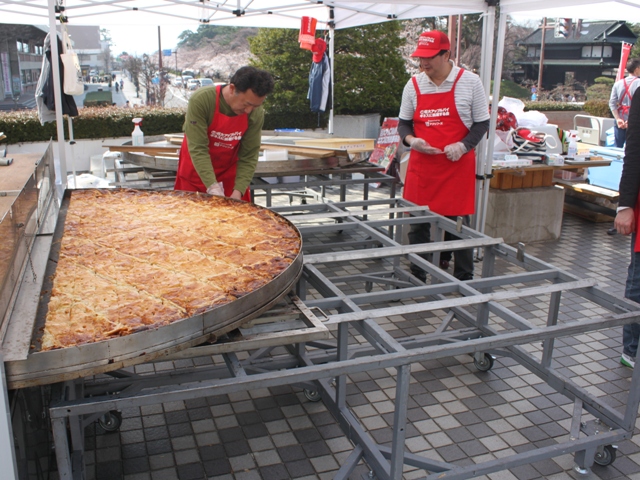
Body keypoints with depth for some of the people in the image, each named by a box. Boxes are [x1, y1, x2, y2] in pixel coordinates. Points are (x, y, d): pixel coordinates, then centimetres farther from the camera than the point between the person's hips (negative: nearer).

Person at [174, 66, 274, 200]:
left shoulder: (257, 113, -17)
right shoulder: (201, 100, -26)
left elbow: (249, 157, -14)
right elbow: (197, 148, -28)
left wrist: (238, 191, -25)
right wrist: (213, 188, -36)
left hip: (229, 175, 2)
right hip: (196, 172, -2)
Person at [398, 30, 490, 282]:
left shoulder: (470, 82, -2)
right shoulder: (413, 85, 6)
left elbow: (482, 123, 2)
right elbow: (403, 123, 13)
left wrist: (463, 145, -15)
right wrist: (411, 140, -9)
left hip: (458, 165, -2)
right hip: (421, 164, 3)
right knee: (418, 222, 6)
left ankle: (464, 279, 16)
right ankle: (417, 277, 20)